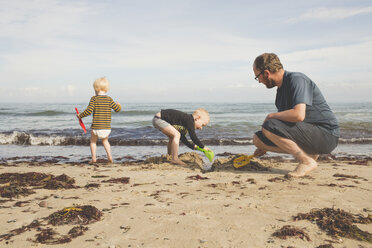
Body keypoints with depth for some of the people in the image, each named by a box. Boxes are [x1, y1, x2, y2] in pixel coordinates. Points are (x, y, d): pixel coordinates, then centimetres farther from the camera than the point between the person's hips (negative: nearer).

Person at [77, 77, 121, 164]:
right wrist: (118, 104, 26)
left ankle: (93, 158, 12)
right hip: (107, 127, 2)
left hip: (96, 127, -2)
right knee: (105, 141, 25)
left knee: (93, 141, 20)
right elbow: (118, 109, 3)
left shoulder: (94, 99, -6)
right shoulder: (109, 99, 0)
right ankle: (109, 156, 12)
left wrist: (80, 115, 3)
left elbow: (88, 111, -13)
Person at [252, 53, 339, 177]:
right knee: (258, 139, 1)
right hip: (310, 133, 9)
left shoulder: (297, 79, -16)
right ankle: (309, 152, 5)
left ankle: (307, 161, -10)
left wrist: (272, 116, -14)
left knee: (269, 126, -24)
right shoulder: (281, 88, 13)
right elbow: (286, 120, 23)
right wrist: (265, 147, 24)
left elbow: (298, 115, -32)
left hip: (326, 135, -9)